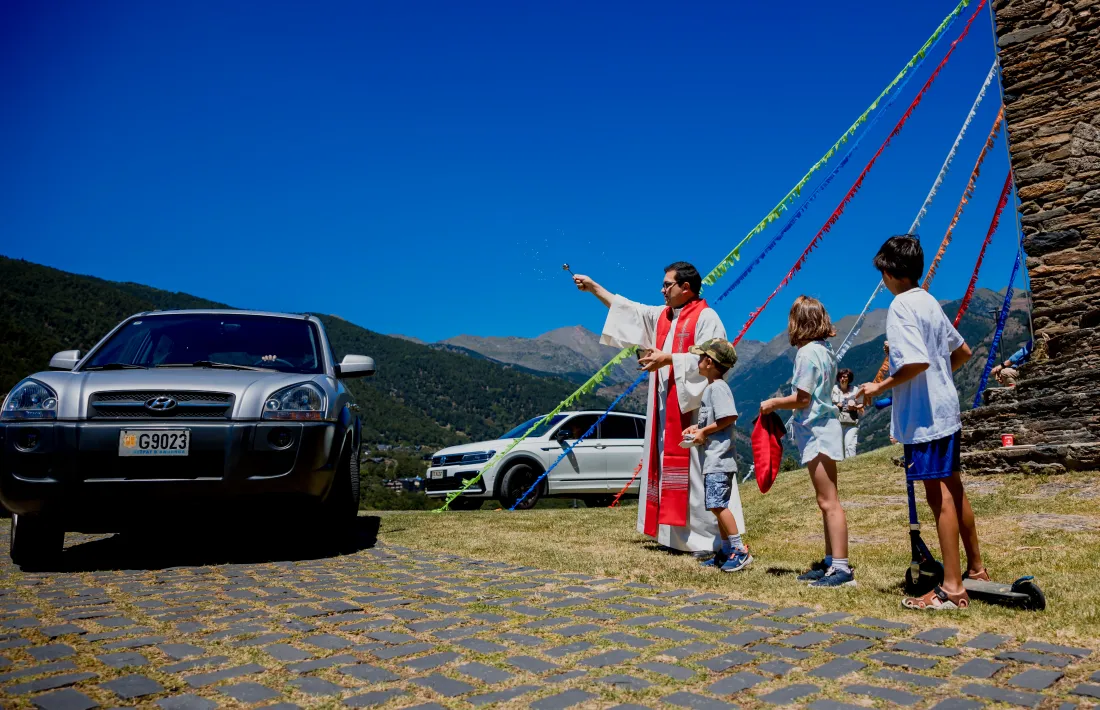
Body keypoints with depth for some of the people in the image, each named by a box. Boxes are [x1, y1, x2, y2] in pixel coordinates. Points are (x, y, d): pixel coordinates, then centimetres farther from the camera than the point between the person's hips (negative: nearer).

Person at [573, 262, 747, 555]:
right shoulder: (662, 316, 16)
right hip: (667, 407, 9)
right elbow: (629, 309, 22)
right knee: (671, 468, 9)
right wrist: (594, 287, 22)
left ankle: (716, 539, -6)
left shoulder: (706, 318, -8)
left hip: (693, 407, -8)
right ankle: (679, 535, 17)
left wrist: (667, 359, -20)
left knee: (697, 472, -10)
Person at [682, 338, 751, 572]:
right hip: (713, 459, 11)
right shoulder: (711, 387, 19)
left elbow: (730, 417, -23)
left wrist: (704, 432, -16)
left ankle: (740, 551, -10)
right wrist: (697, 427, 11)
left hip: (719, 459, -11)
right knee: (717, 506, 13)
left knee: (718, 504, -14)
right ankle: (726, 552, 20)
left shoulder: (717, 387, -13)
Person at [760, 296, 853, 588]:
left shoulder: (807, 352, -16)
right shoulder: (825, 349, 12)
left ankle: (841, 568, -6)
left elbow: (802, 399, -17)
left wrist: (773, 403, -3)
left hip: (816, 431, -10)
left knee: (828, 502, -8)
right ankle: (831, 562, 20)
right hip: (824, 425, 10)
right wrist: (782, 403, 15)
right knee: (827, 501, 13)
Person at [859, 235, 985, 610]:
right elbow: (963, 351, 20)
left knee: (939, 497, -5)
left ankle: (952, 588, 1)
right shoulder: (929, 301, 12)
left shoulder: (901, 305, -15)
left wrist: (880, 387, -15)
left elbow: (917, 361, -26)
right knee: (953, 490, 18)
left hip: (924, 416, -9)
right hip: (946, 410, 9)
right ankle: (976, 568, 30)